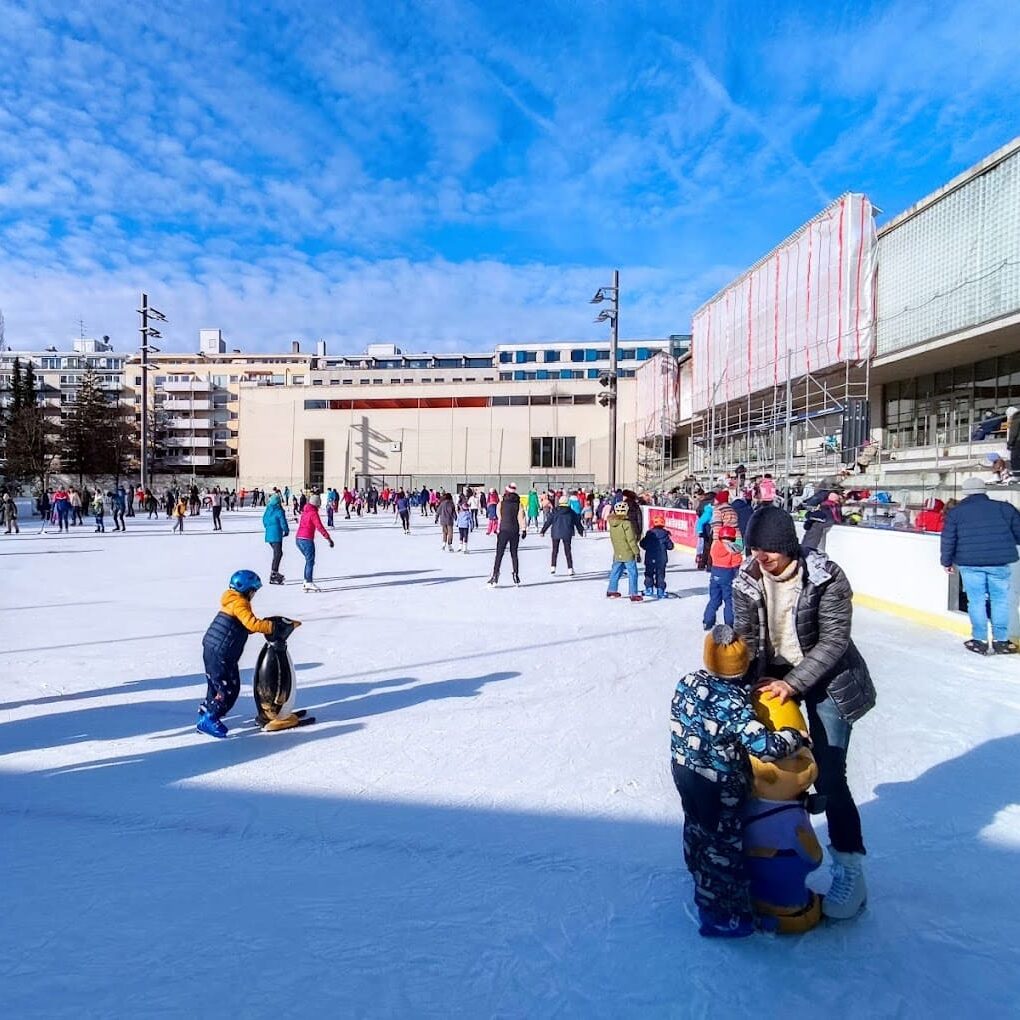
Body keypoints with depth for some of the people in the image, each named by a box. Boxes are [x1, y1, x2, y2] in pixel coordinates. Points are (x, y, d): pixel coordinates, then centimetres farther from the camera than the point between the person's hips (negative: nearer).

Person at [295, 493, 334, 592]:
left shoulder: (305, 511, 12)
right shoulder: (313, 513, -14)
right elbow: (320, 527, -21)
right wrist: (328, 538, -21)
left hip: (299, 539, 9)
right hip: (307, 540, -9)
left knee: (309, 560, 19)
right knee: (310, 561, -5)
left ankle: (306, 581, 21)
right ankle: (309, 583, -9)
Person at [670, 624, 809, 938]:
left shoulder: (689, 682, -11)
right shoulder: (733, 704, -31)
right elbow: (766, 746, -33)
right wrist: (797, 736, -16)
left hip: (684, 771, 7)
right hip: (718, 788, -7)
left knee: (697, 829, 26)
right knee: (723, 846, 12)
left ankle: (704, 888, 50)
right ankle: (722, 914, 29)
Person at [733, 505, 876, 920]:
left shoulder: (825, 578, -23)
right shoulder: (747, 579, -11)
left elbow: (833, 641, -21)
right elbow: (745, 635, -6)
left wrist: (793, 683, -26)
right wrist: (752, 679, -20)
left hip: (826, 680, -4)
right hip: (775, 675, 5)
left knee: (828, 776, -6)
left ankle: (849, 862, 14)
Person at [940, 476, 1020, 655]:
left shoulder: (956, 512, 2)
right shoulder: (1004, 507, 4)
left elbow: (948, 539, 1)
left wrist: (947, 562, 11)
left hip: (970, 563, 0)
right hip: (1000, 562, 1)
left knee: (976, 601, 6)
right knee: (1000, 600, 10)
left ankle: (979, 641, 11)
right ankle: (1001, 641, 14)